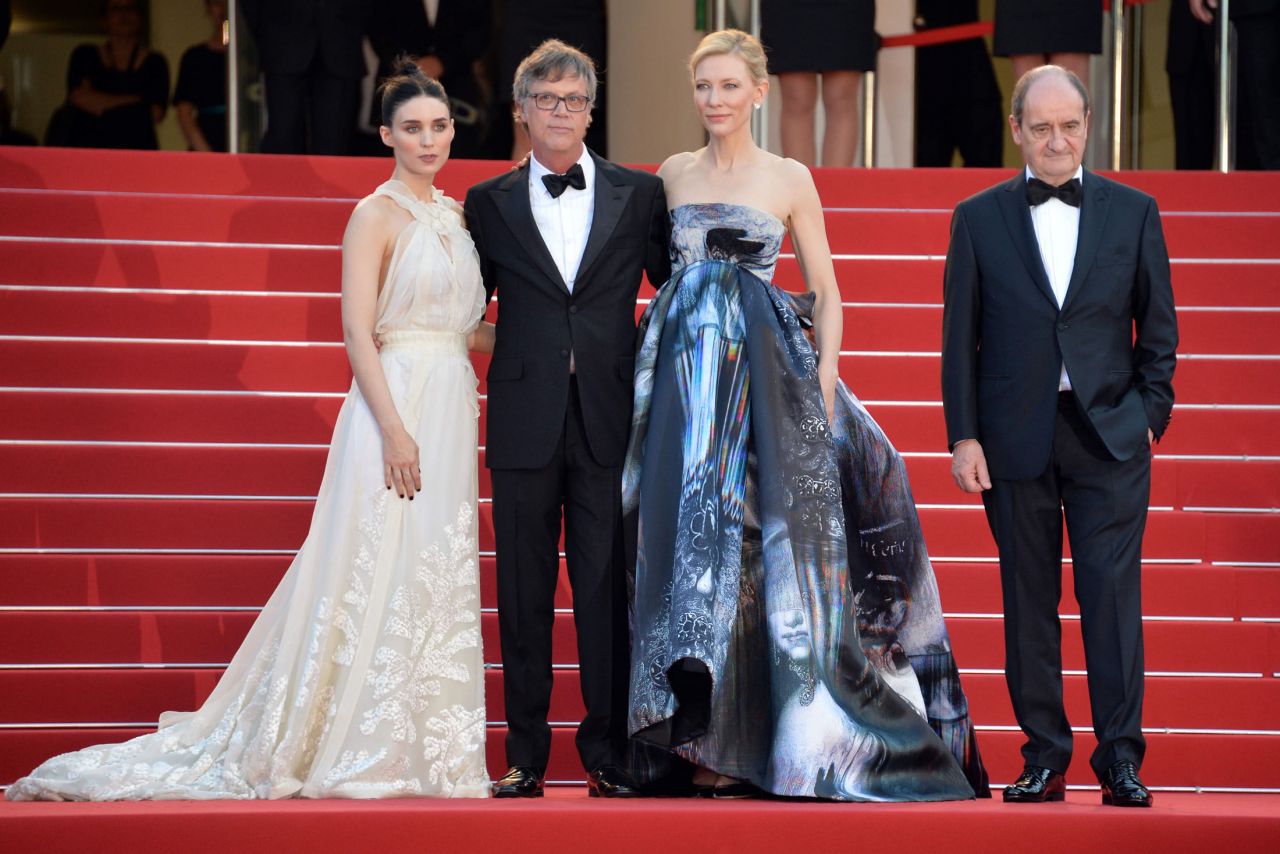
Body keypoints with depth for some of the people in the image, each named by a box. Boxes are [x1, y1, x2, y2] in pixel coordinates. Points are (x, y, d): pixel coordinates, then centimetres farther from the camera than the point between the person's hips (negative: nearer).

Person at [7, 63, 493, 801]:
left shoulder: (456, 214, 15)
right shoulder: (377, 215, -6)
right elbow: (358, 332, -13)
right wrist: (395, 429, -20)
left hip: (451, 409, 7)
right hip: (395, 403, -7)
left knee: (440, 582, 8)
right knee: (377, 575, -6)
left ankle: (426, 751, 13)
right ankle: (355, 749, 1)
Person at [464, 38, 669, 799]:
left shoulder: (640, 195, 6)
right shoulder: (490, 203, 8)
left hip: (609, 420, -1)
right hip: (526, 419, 1)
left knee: (608, 589, 1)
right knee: (524, 592, 4)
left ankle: (609, 749, 8)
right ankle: (526, 753, 11)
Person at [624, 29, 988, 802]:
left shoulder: (789, 179, 3)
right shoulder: (676, 173, 11)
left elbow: (826, 291, 3)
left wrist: (826, 378, -7)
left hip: (766, 371, -3)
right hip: (684, 372, 3)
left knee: (763, 542, -6)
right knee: (689, 541, -1)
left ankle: (777, 739, -1)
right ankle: (708, 740, 3)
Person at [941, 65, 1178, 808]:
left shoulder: (1133, 212, 5)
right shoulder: (979, 219, 4)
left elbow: (1158, 327, 9)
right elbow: (960, 337, 4)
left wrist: (1150, 414, 0)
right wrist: (963, 435, -2)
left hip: (1110, 438, 0)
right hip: (1016, 440, 1)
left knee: (1113, 594, -6)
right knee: (1029, 602, 5)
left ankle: (1121, 756, -2)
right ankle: (1045, 758, 11)